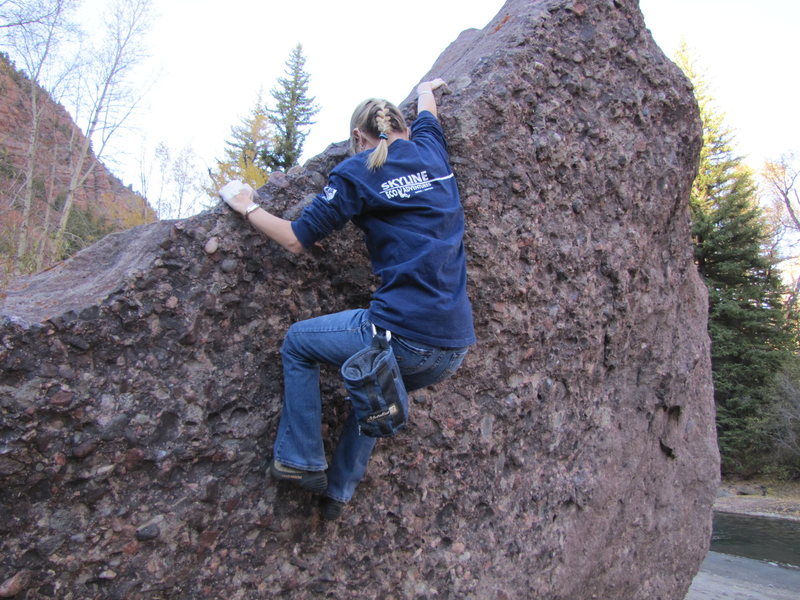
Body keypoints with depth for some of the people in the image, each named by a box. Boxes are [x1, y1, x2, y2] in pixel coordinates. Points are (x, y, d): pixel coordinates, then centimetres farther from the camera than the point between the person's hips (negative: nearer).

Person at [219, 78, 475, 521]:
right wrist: (425, 90, 60)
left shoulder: (357, 173, -2)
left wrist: (245, 205, 15)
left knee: (297, 342, 19)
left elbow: (295, 239, -1)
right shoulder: (431, 152, 14)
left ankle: (300, 461, 23)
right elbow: (427, 115, 39)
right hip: (455, 351, 7)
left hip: (402, 337, -7)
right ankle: (339, 490, 37)